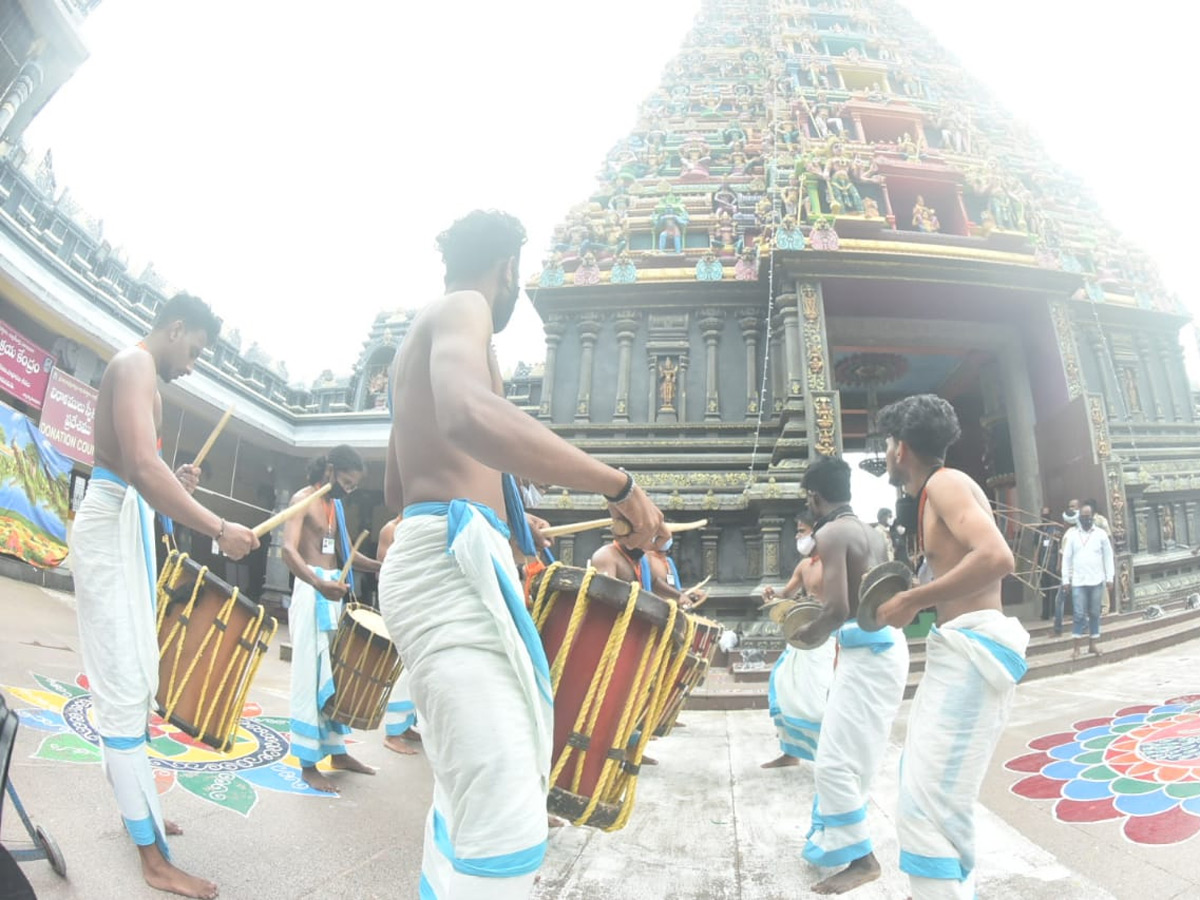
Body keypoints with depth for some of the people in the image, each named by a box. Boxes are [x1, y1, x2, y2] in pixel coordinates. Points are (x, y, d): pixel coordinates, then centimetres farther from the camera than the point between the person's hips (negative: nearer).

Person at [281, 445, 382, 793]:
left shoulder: (336, 505, 15)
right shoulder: (303, 499, -10)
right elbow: (288, 550, -24)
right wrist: (319, 583, -41)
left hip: (333, 591, 8)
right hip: (311, 591, -8)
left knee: (335, 673, 13)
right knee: (311, 676, -5)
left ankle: (336, 751, 23)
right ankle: (308, 763, 3)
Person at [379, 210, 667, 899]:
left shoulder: (421, 336, 27)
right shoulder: (462, 308, -3)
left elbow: (395, 490, 31)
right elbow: (469, 416, -29)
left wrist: (500, 518, 35)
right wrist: (620, 485, -22)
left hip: (433, 563, 11)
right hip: (451, 565, -11)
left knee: (468, 796, 20)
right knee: (508, 825, -15)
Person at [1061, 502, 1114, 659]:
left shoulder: (1101, 534, 2)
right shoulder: (1072, 535, 1)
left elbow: (1108, 556, 4)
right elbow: (1066, 558, 1)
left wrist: (1109, 578, -1)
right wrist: (1065, 580, -1)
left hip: (1097, 581, 1)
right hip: (1078, 582, -1)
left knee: (1095, 613, 9)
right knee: (1079, 614, -2)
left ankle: (1093, 643, 19)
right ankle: (1076, 646, 1)